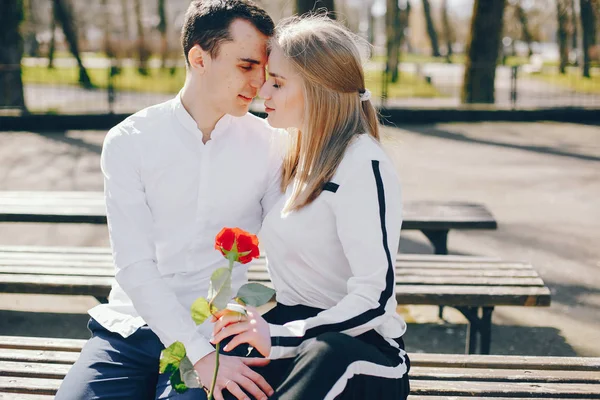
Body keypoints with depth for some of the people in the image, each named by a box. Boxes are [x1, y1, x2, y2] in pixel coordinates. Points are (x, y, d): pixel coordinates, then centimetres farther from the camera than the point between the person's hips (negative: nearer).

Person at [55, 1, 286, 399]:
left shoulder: (270, 145, 0)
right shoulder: (128, 141, -3)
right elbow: (135, 266, -10)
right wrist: (201, 356, -19)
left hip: (214, 334, -1)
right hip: (131, 327, 1)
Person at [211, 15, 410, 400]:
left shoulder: (363, 167, -14)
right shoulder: (302, 159, 13)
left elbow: (375, 297, -20)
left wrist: (280, 337, -24)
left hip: (356, 352, -7)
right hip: (296, 335, 7)